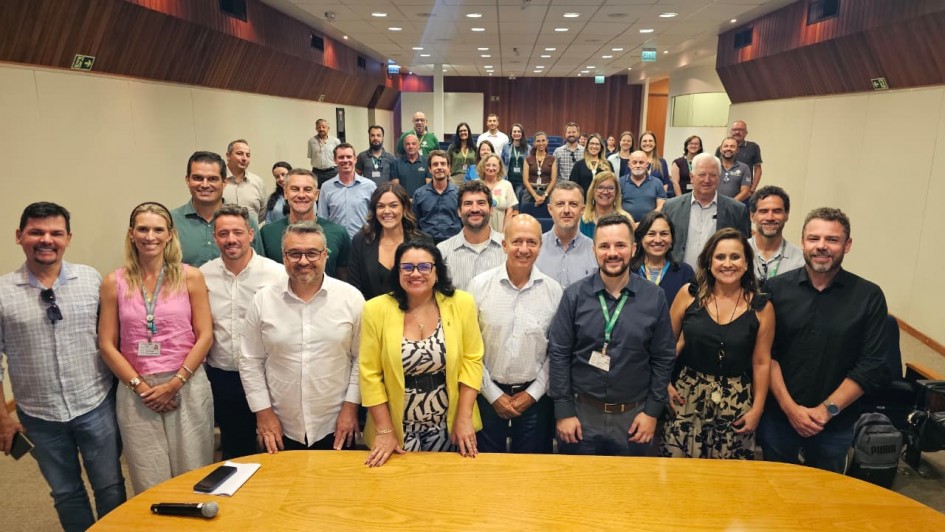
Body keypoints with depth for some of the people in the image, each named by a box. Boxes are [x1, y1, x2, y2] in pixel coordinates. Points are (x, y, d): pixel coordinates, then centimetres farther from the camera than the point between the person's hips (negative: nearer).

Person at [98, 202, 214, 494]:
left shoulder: (191, 277, -1)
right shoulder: (114, 283, 2)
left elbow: (205, 336, -3)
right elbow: (107, 344, 2)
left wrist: (175, 383, -9)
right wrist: (140, 386, -6)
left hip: (187, 387, -1)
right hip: (137, 392, 1)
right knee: (150, 485, 10)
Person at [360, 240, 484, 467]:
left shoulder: (461, 304, -9)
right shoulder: (376, 310, -11)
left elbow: (472, 360, -4)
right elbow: (370, 373, -7)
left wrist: (464, 418, -8)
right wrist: (384, 430, -8)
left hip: (448, 423, 1)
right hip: (398, 425, 0)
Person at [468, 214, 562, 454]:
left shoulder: (553, 290, -3)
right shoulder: (479, 285, -7)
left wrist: (533, 393, -4)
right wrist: (493, 394, -6)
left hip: (535, 397, 1)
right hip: (488, 394, -1)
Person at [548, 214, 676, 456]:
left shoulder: (654, 297, -4)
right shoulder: (574, 295, -7)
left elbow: (664, 358, 1)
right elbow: (559, 355, -5)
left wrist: (652, 411, -1)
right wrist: (564, 411, -6)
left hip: (633, 417, 1)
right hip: (581, 413, 0)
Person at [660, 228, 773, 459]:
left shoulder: (761, 307, -3)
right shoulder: (689, 294, -3)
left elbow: (762, 362, 2)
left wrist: (757, 409, 2)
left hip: (736, 401, 0)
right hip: (687, 395, 0)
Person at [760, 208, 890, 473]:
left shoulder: (869, 296, -5)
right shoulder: (775, 288, -5)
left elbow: (872, 366, -8)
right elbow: (766, 354, -7)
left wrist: (827, 409, -13)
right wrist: (790, 407, -13)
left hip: (836, 423, 0)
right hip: (778, 416, 0)